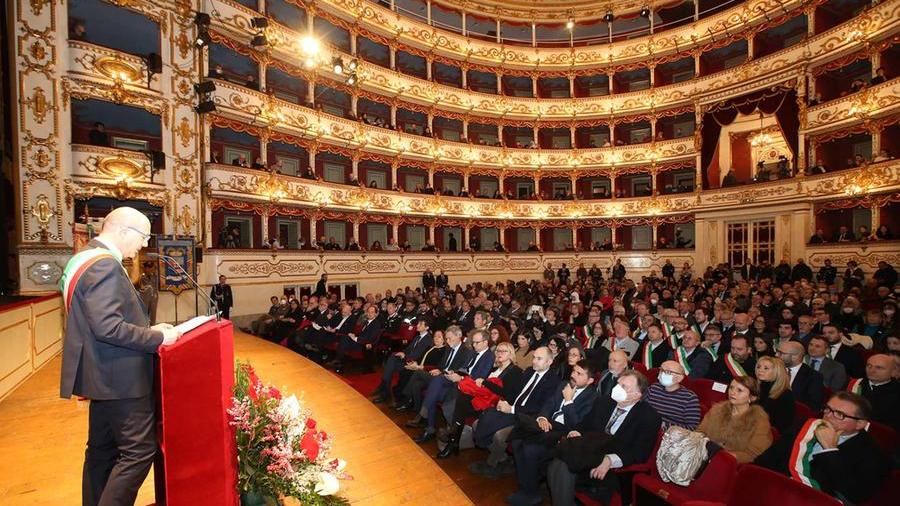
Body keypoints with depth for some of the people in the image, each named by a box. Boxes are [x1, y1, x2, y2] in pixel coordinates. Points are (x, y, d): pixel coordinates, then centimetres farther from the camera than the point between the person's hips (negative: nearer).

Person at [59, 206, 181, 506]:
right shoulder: (104, 265, -20)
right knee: (139, 451, -3)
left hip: (106, 377, 11)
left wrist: (147, 328, 12)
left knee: (102, 450, 20)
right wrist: (157, 337, -17)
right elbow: (108, 327, -27)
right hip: (120, 379, -11)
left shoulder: (87, 258, 14)